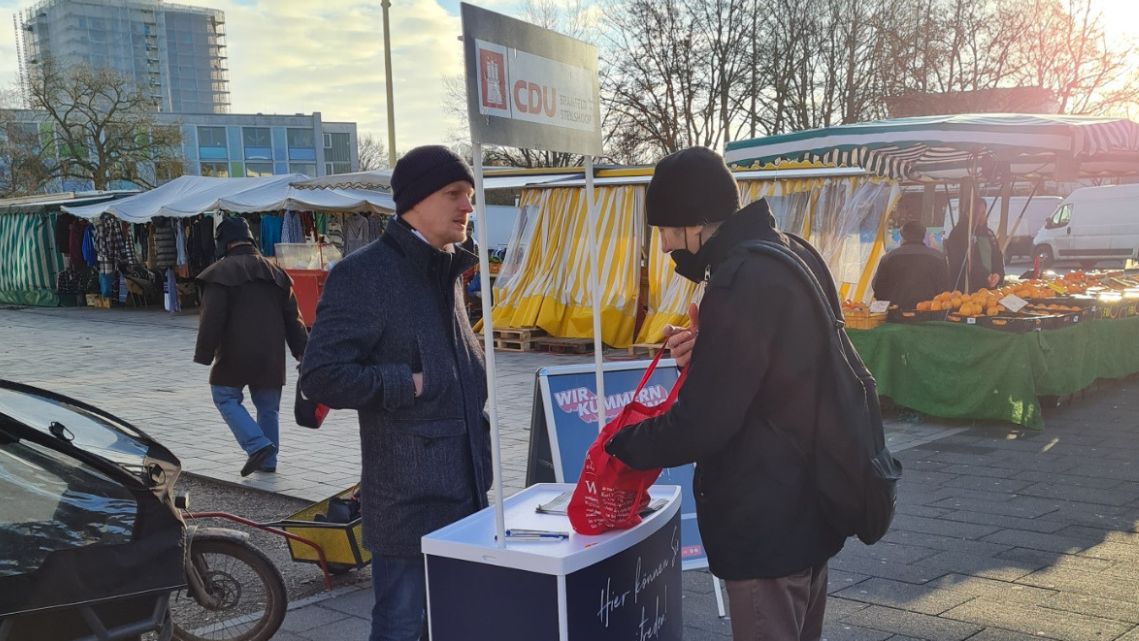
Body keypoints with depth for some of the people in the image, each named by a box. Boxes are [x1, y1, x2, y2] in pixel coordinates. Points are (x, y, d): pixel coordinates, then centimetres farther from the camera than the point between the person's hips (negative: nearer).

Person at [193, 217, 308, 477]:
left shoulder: (222, 272, -6)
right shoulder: (275, 272, 13)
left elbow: (212, 318, -13)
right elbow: (292, 318, 14)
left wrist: (204, 354, -8)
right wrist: (303, 352, 17)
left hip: (235, 356, -5)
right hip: (271, 357, 5)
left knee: (225, 397, 9)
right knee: (268, 407, 14)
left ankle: (257, 445, -7)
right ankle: (268, 461, 16)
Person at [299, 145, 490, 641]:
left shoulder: (447, 272, 15)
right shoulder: (363, 273, -13)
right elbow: (321, 377, -18)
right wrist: (409, 385, -17)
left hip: (466, 491, 8)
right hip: (409, 501, -8)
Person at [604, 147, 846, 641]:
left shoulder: (741, 283, -25)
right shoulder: (791, 255, 6)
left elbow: (700, 425, -25)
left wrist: (621, 445, -8)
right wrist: (708, 349, 3)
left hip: (765, 523, -10)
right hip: (806, 505, 10)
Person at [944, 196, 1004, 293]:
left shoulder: (989, 233, 17)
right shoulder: (958, 234, -4)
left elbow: (998, 257, 19)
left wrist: (998, 274, -3)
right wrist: (985, 277, -17)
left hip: (990, 288, 6)